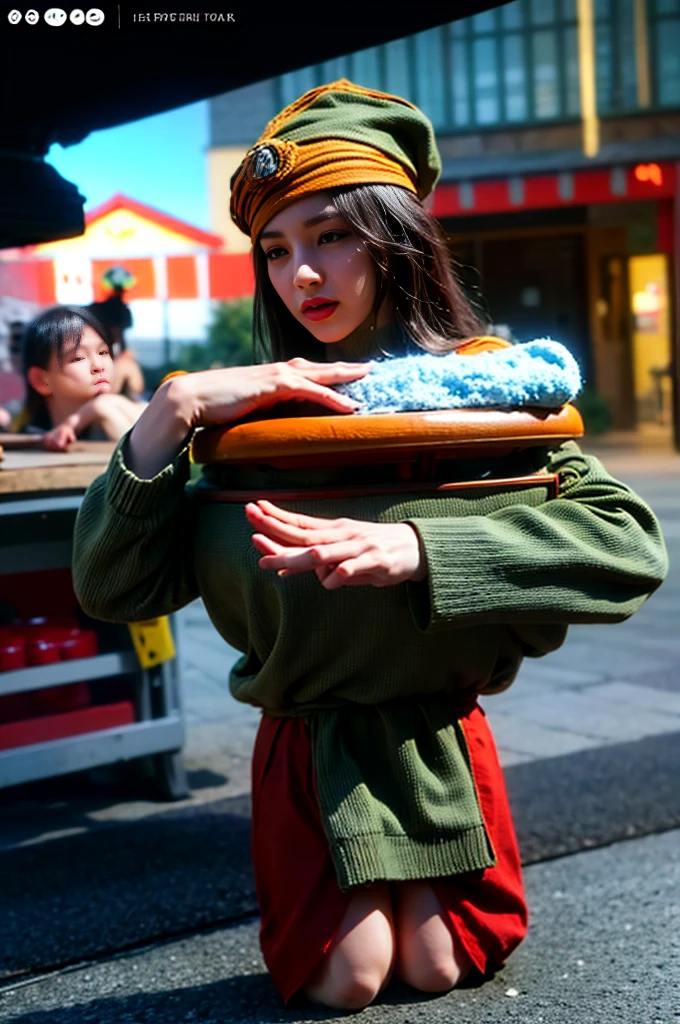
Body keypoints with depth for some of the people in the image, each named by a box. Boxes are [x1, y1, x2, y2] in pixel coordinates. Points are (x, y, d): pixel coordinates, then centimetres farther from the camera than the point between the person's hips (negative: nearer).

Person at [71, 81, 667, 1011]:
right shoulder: (255, 411, -8)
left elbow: (627, 542, -22)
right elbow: (111, 586, -12)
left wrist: (417, 548, -34)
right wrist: (172, 410, -25)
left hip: (442, 747, 0)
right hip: (307, 751, 0)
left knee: (437, 969, 5)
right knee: (345, 983, -1)